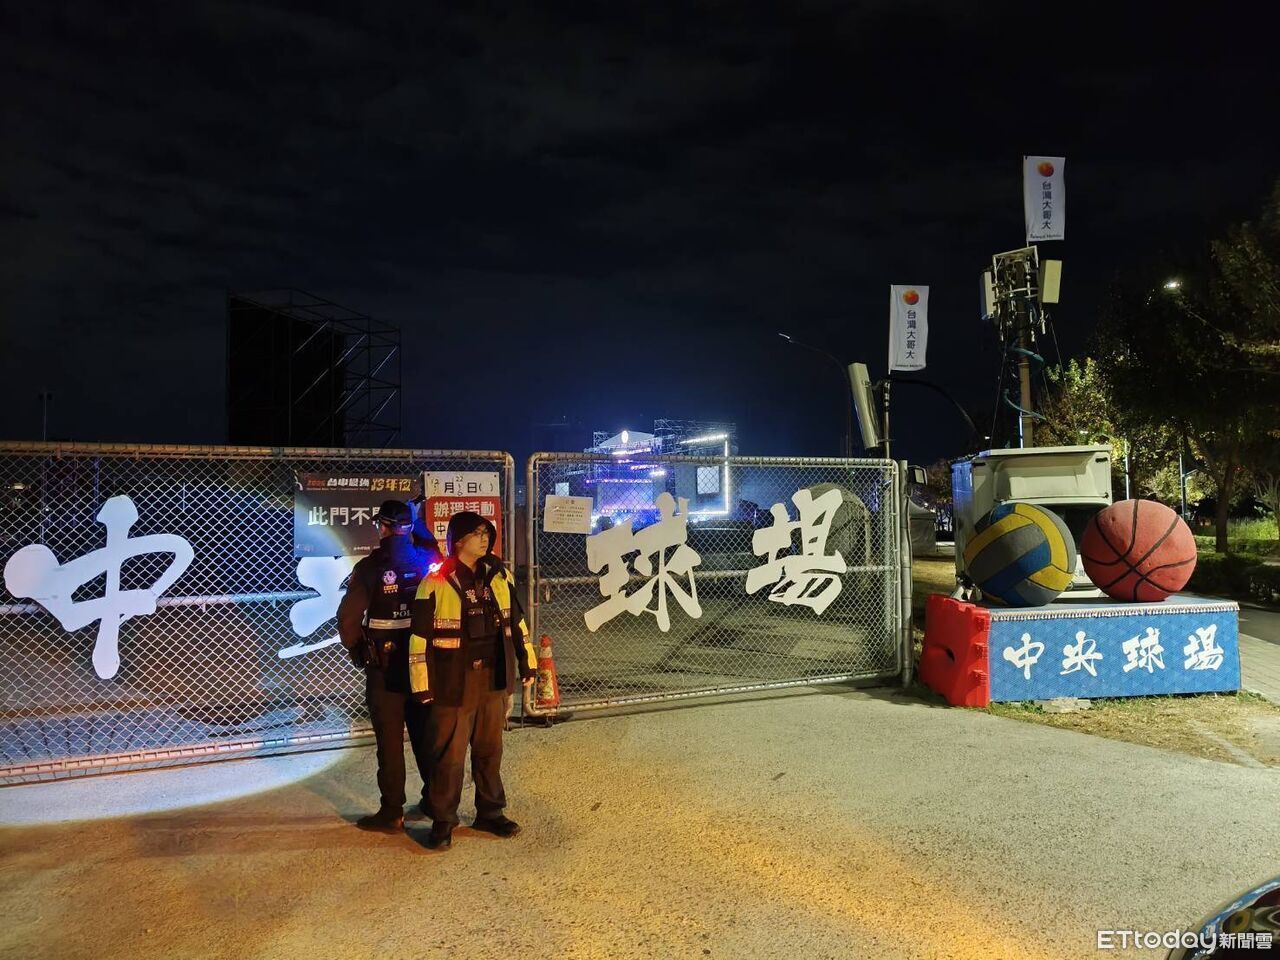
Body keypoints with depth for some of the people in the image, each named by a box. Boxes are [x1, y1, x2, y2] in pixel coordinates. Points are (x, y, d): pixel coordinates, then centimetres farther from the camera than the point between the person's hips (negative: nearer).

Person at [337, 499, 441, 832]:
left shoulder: (371, 567, -12)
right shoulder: (429, 562, -3)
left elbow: (349, 616, -13)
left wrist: (356, 649, 4)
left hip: (384, 665, -3)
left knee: (389, 738, 5)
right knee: (426, 733, 16)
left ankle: (391, 812, 12)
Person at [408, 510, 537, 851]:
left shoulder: (500, 576, 5)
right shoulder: (436, 583, -10)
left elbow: (516, 622, 14)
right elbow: (420, 636, -8)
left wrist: (527, 662, 14)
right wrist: (421, 683, -8)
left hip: (494, 681, 5)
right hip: (453, 683, -4)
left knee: (490, 750, 16)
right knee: (449, 753, 5)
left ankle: (490, 813, 31)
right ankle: (442, 821, 21)